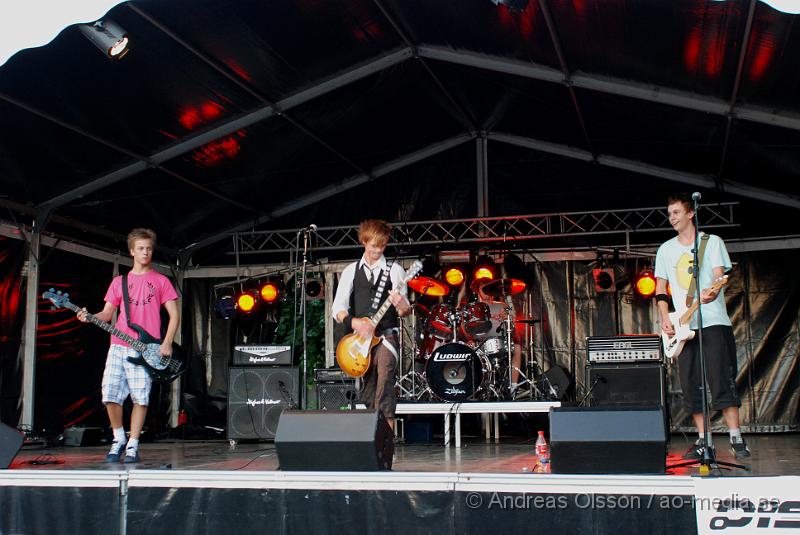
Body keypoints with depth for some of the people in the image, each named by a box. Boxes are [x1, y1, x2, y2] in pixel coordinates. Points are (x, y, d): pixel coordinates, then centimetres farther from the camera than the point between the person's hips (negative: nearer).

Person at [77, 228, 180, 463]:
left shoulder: (161, 281, 9)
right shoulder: (119, 282, 16)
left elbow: (174, 315, 5)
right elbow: (107, 314, 14)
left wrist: (166, 343, -6)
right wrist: (90, 317, -8)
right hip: (118, 347, 2)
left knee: (140, 398, -7)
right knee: (110, 395, -5)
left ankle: (132, 445, 5)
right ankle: (119, 439, 15)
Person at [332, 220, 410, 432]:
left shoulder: (394, 270, 5)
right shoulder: (351, 271, 12)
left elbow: (404, 311, 0)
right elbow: (337, 308, 6)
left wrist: (402, 306, -24)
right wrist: (354, 323, -13)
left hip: (386, 335, -3)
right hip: (360, 338, 3)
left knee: (384, 380, -22)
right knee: (368, 393, 7)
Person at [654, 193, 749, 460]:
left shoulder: (712, 242, 4)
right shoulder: (665, 250, 15)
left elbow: (719, 276, -6)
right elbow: (661, 288, 15)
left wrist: (712, 292, -29)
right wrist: (665, 319, 0)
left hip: (713, 321, -4)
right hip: (682, 326, 4)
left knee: (722, 380, -10)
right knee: (691, 385, 2)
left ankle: (736, 438, -6)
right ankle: (703, 440, 8)